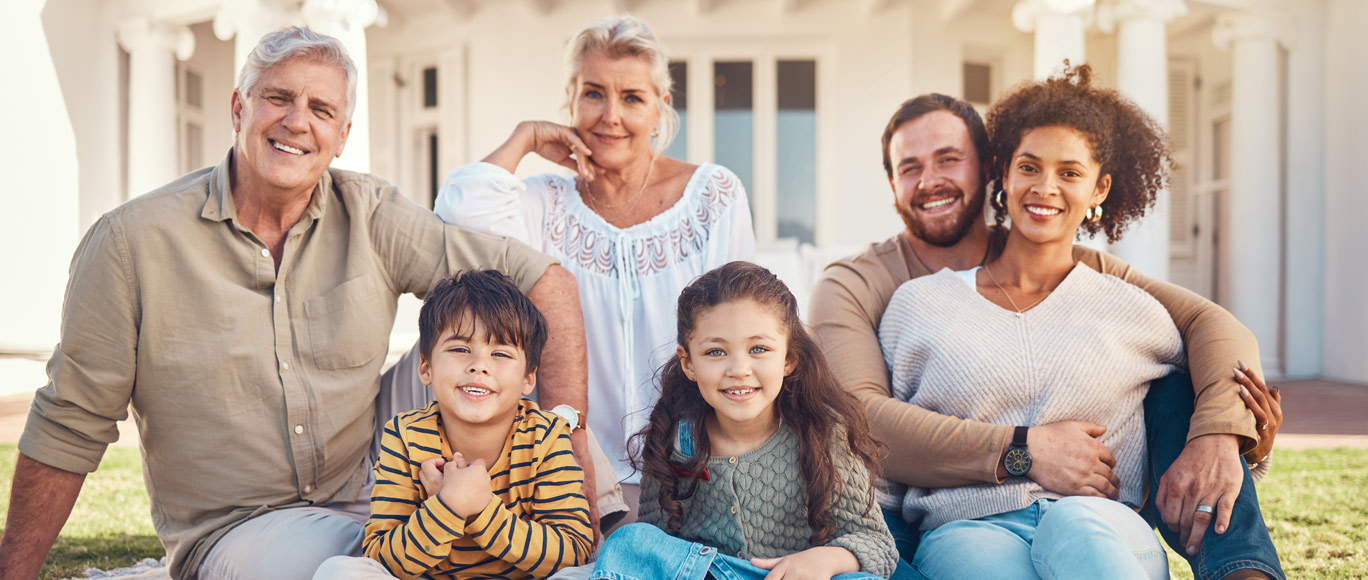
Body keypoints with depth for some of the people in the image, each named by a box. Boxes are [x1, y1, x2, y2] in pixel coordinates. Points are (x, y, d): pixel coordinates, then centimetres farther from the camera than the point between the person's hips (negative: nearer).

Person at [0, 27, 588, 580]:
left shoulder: (372, 217, -2)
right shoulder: (132, 241, -6)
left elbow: (545, 279, -5)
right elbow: (68, 429, 0)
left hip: (376, 497, 4)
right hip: (235, 529, -4)